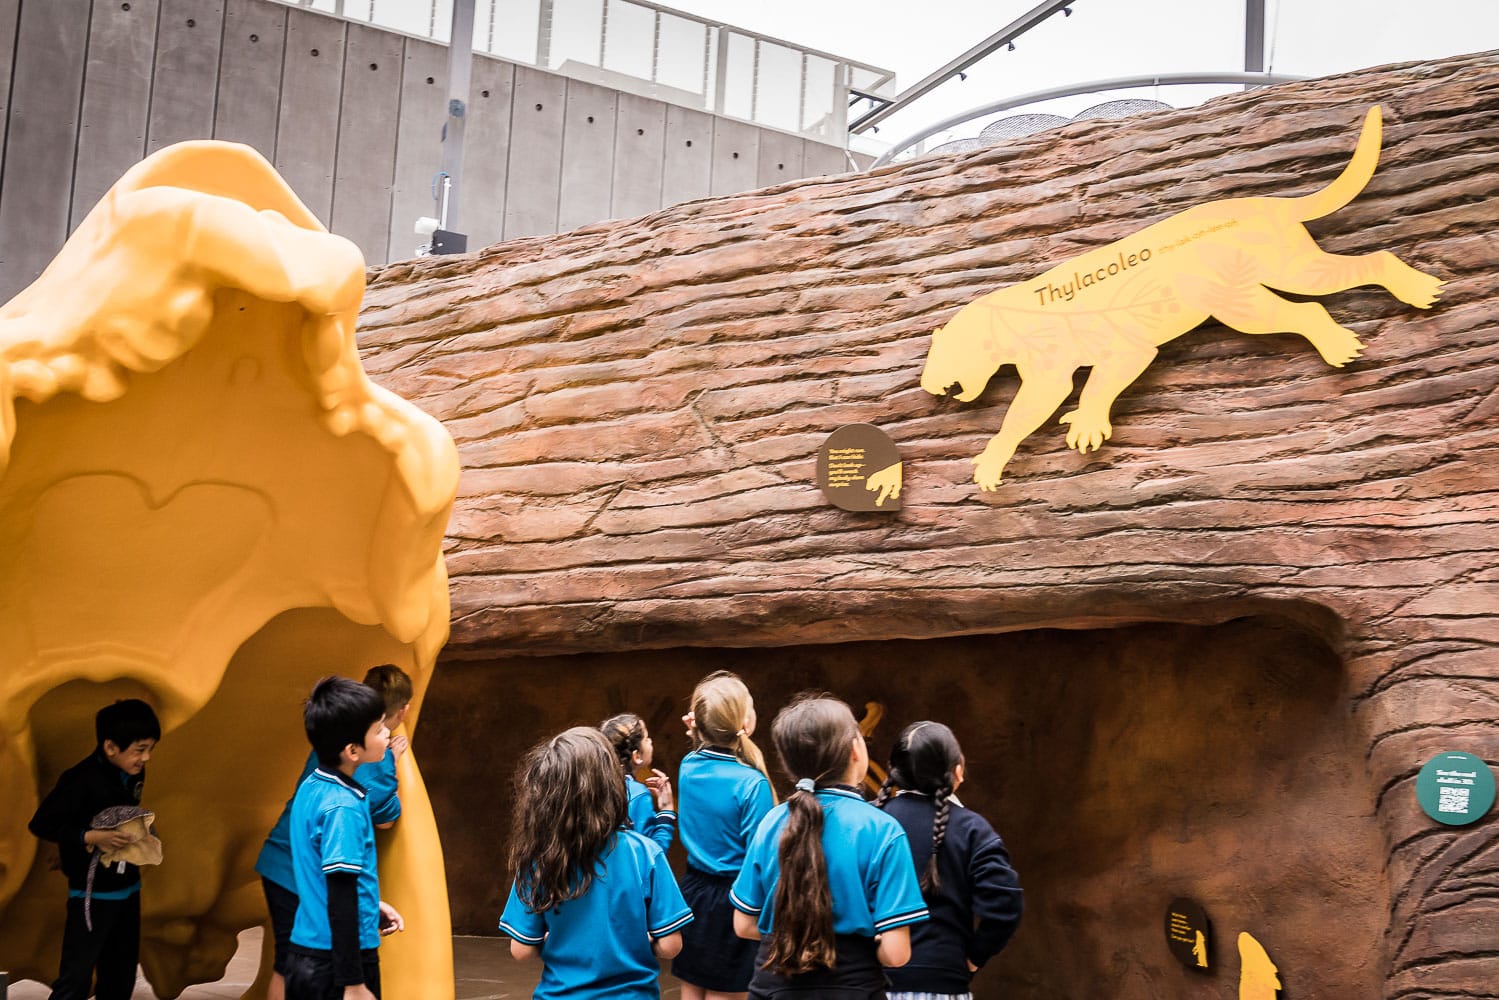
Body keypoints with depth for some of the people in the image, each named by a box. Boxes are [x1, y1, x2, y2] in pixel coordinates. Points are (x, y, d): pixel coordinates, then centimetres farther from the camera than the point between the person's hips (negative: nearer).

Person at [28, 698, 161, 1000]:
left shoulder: (134, 774, 1)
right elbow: (41, 824, -20)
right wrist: (92, 837, -27)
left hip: (127, 887, 7)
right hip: (92, 893, -7)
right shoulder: (82, 780, -21)